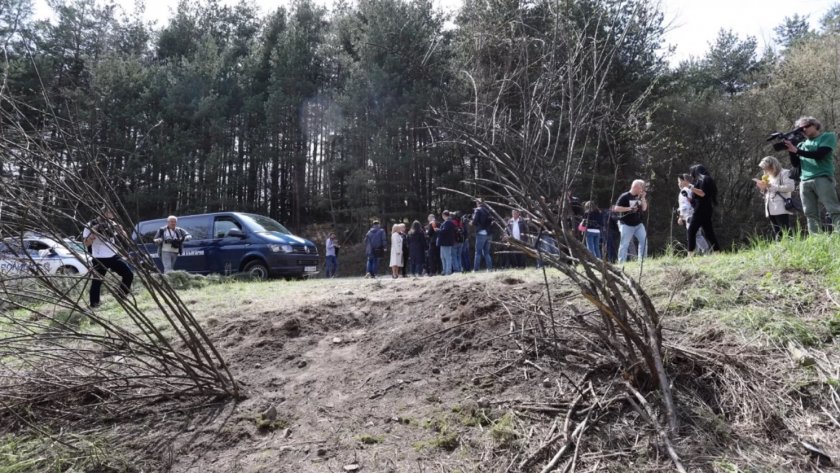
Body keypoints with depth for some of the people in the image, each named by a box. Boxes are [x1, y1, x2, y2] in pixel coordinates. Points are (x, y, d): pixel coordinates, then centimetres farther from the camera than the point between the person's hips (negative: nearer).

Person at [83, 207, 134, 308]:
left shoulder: (112, 224, 6)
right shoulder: (91, 225, -6)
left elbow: (125, 237, 6)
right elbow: (86, 244, -11)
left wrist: (118, 227, -10)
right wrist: (93, 232, -23)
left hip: (114, 256, 4)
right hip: (99, 259, -4)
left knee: (129, 274, -1)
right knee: (97, 281, -3)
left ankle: (122, 294, 19)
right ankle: (94, 304, 9)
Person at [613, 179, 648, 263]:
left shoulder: (639, 197, 11)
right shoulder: (625, 196, -8)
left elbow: (644, 209, 6)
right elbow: (616, 208, -13)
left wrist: (643, 198, -5)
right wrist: (629, 208, -19)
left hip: (638, 224, 6)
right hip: (626, 225, -6)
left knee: (644, 240, -2)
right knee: (624, 244, -5)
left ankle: (642, 261, 6)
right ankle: (621, 263, -1)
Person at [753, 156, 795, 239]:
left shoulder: (784, 173, 1)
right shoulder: (769, 176, 23)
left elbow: (790, 187, -14)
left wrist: (773, 187, -12)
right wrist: (762, 188, 6)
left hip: (781, 209, -8)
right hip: (771, 210, 8)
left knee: (786, 233, -11)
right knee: (777, 235, 6)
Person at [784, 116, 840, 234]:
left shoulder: (828, 136, 7)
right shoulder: (802, 144, 21)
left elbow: (819, 155, -8)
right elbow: (795, 163, 14)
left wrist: (796, 150, -10)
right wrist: (791, 150, -1)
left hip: (822, 178, -5)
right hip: (805, 182, 5)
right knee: (811, 215, -2)